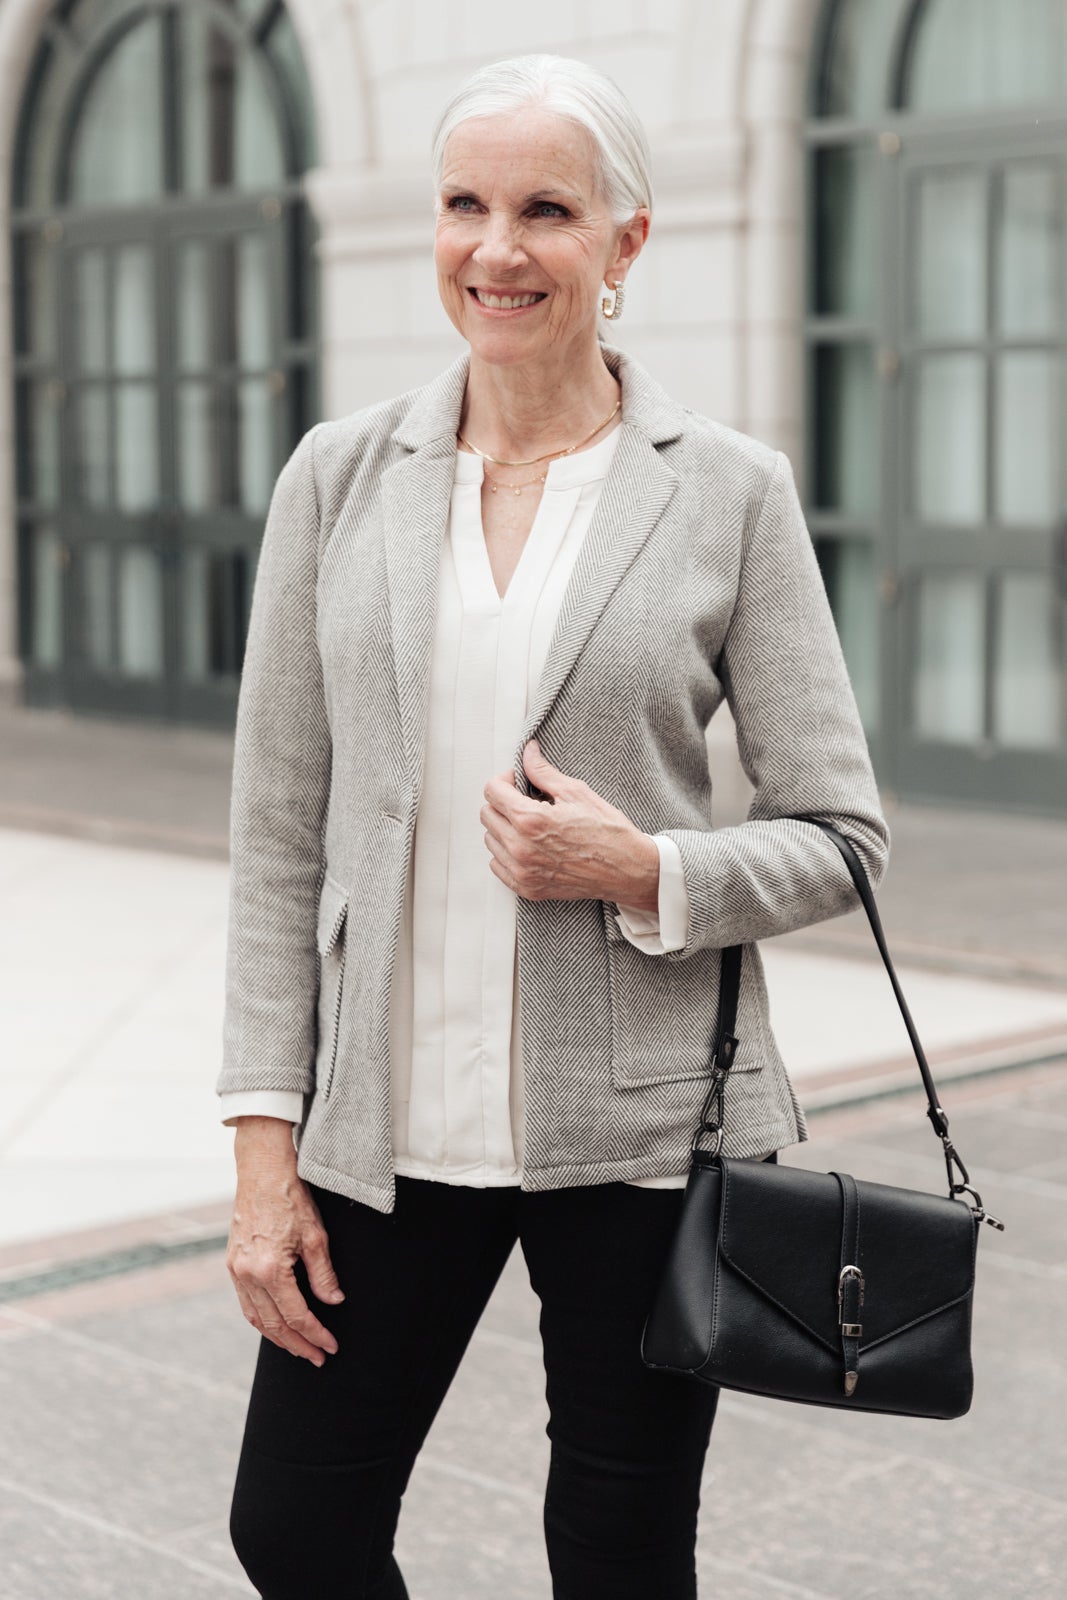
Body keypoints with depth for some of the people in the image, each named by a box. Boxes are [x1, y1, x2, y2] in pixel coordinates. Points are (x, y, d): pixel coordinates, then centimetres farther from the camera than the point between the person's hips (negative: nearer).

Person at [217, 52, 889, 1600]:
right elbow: (279, 830, 4)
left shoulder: (731, 490, -3)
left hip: (643, 1130, -2)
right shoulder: (342, 476, 3)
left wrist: (645, 872, -19)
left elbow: (841, 835, 0)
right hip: (389, 1124, 2)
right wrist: (266, 1144, 0)